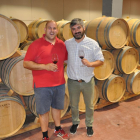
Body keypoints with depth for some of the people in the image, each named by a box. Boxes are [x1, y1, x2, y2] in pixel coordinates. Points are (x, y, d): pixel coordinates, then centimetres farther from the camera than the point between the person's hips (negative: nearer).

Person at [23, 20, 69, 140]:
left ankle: (58, 130, 41)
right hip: (42, 85, -4)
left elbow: (66, 59, 21)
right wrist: (45, 66, -22)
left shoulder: (61, 44, 5)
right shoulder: (36, 44, -10)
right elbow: (26, 63, -13)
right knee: (43, 111, 8)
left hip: (59, 84, 5)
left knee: (57, 107, 20)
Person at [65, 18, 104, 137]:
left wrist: (90, 63, -24)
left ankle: (89, 125, 38)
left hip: (88, 81, -1)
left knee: (89, 105, 14)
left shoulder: (93, 43, -8)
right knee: (73, 105, 17)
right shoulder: (67, 43, -2)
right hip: (72, 81, 1)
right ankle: (75, 122, 43)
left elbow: (101, 60, -6)